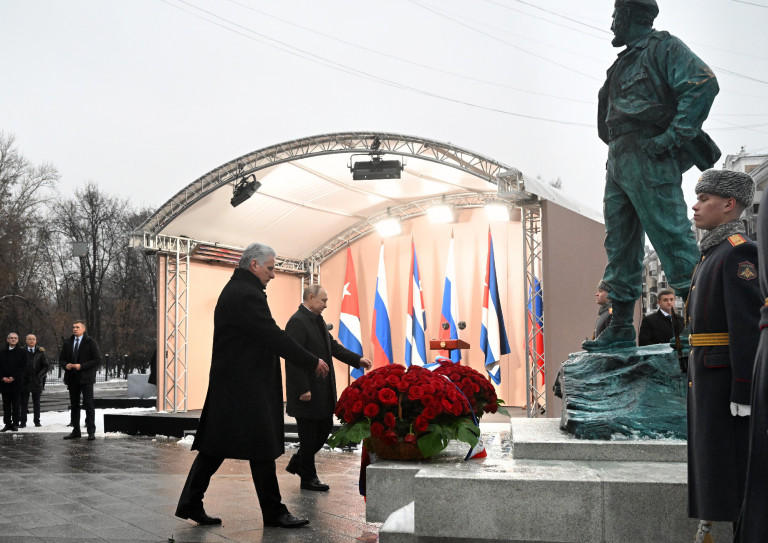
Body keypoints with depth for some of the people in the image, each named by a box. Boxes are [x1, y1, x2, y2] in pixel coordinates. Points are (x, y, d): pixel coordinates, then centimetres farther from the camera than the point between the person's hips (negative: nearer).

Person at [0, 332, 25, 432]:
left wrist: (13, 377, -13)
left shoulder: (21, 352, 3)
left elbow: (23, 367, -3)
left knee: (16, 405, -1)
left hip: (16, 383, -3)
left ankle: (15, 424, 5)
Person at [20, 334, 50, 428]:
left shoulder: (40, 352, 3)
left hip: (36, 381, 0)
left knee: (36, 403, 8)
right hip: (25, 381, 0)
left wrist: (39, 376, -8)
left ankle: (37, 421, 16)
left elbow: (47, 366, 2)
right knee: (24, 403, 2)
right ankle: (23, 422, 8)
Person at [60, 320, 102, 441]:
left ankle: (91, 432, -3)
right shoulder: (67, 343, 12)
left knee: (88, 404, -6)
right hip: (72, 378, 5)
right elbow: (61, 358, 18)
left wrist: (81, 366, -17)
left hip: (86, 378, -5)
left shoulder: (90, 342, -3)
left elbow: (97, 360, -8)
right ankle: (76, 431, 17)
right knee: (74, 405, 10)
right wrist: (66, 365, -5)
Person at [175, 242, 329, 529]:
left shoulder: (234, 290, 16)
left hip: (229, 383, 11)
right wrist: (313, 362, -13)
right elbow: (274, 337, -20)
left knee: (215, 446, 12)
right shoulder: (247, 295, -17)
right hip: (246, 386, -11)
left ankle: (190, 504, 16)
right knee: (262, 450, -1)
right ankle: (273, 513, 8)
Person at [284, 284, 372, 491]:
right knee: (309, 435, 3)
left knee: (325, 429, 16)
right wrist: (303, 389, -23)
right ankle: (308, 478, 17)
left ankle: (298, 462, 31)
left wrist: (357, 359, 6)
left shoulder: (318, 321, 13)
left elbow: (333, 346, 19)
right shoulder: (297, 322, -17)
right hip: (307, 392, -9)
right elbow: (294, 357, -22)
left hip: (323, 391, 9)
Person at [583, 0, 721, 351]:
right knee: (620, 246, 7)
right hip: (618, 161, 9)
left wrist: (673, 136, -19)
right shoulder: (624, 63, 26)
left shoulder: (663, 47, 0)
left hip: (648, 159, -9)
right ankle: (620, 328, 11)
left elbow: (703, 83, -14)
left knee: (671, 236, -13)